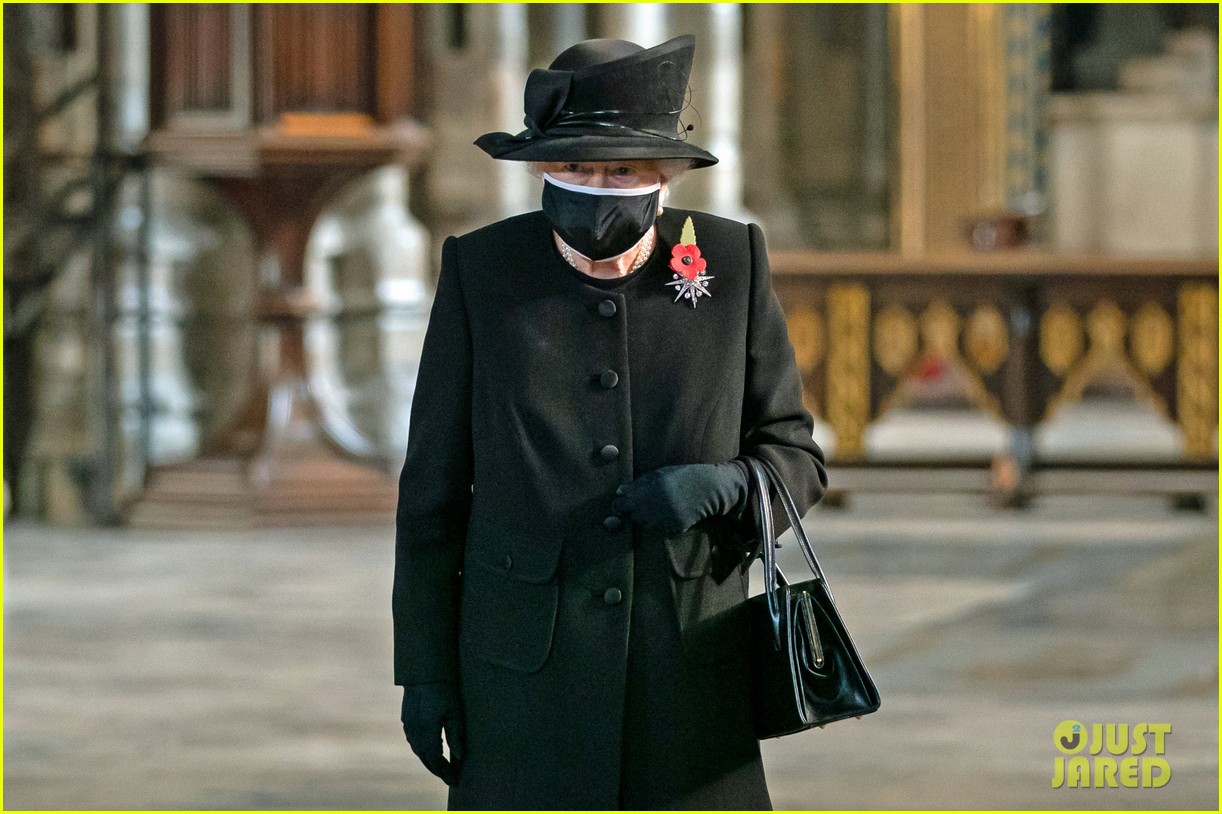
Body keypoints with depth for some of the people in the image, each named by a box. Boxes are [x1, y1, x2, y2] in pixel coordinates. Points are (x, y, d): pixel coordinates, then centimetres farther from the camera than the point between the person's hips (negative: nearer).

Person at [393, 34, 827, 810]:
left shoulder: (733, 262, -3)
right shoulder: (482, 272, -5)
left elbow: (794, 458, 4)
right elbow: (435, 483, 1)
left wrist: (720, 485, -19)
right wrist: (424, 666, -1)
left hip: (689, 661, 1)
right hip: (528, 666, -1)